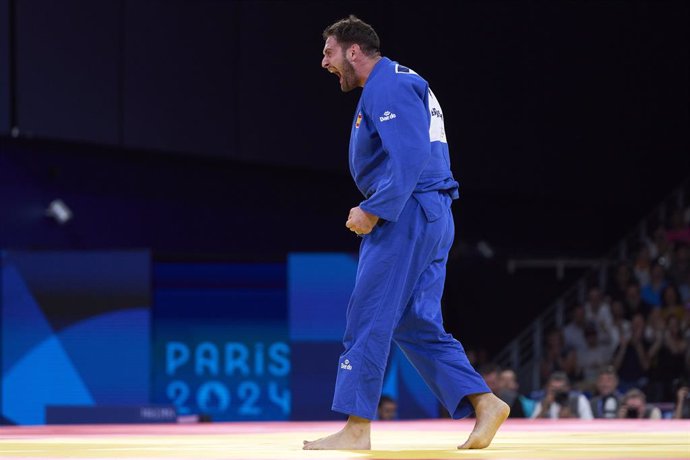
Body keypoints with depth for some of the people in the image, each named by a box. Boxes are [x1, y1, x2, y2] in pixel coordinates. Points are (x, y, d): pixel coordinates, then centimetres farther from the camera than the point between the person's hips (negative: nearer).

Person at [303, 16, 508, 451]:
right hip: (432, 217, 11)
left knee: (368, 319, -7)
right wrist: (372, 210, 18)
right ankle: (484, 403, 3)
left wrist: (373, 211, -20)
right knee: (417, 323, 11)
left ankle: (357, 427, -5)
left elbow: (409, 158, -23)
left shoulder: (386, 87, -12)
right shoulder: (397, 84, 21)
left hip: (406, 216, -11)